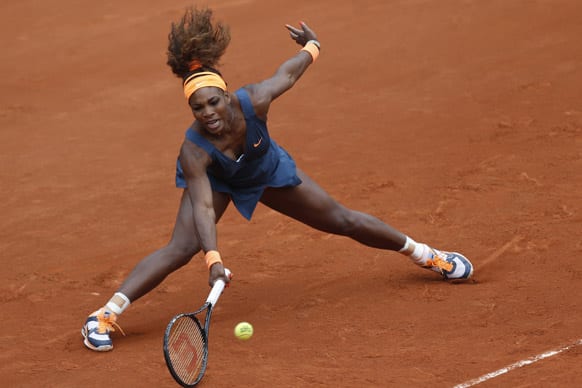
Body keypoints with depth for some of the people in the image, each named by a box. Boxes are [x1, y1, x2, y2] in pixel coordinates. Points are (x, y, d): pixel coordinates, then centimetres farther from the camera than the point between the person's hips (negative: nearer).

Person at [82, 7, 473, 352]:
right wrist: (214, 259, -58)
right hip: (215, 178, -3)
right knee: (181, 248, -24)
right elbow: (203, 207, -45)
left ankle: (424, 253, 34)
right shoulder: (195, 150, -42)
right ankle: (104, 316, -22)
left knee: (343, 220, 12)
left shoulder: (254, 100, -38)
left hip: (269, 169, 3)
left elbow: (287, 73, -18)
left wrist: (311, 47, 2)